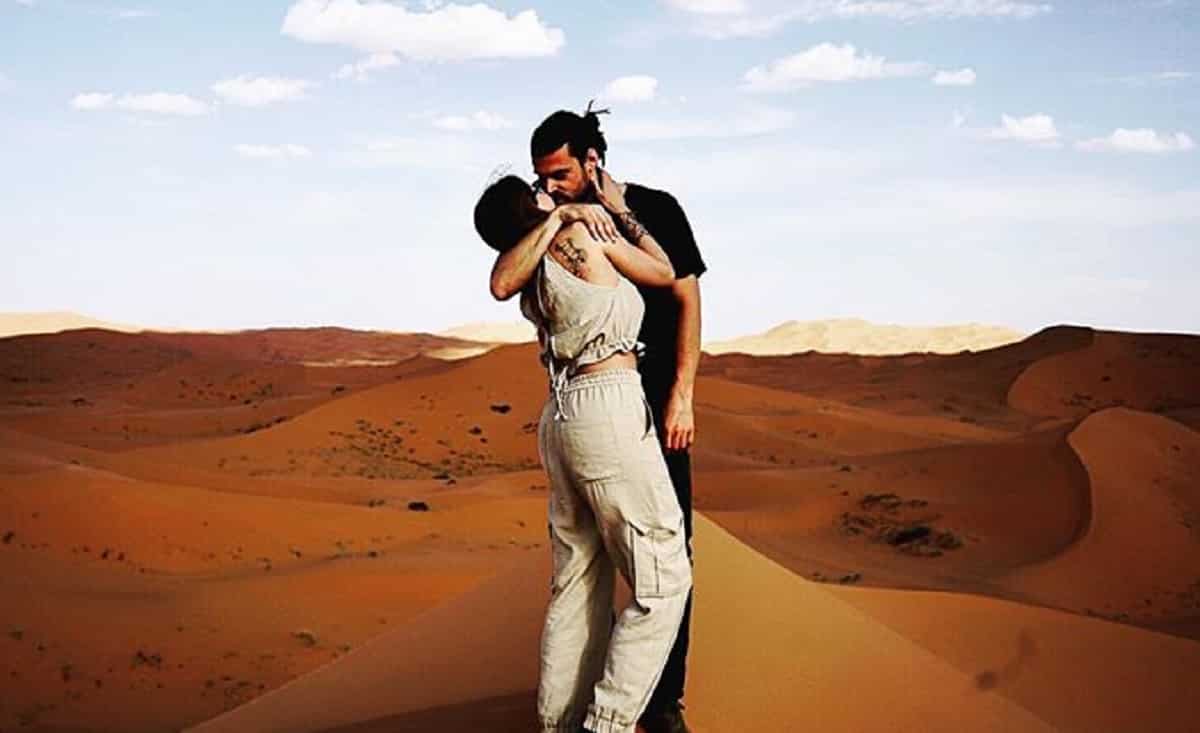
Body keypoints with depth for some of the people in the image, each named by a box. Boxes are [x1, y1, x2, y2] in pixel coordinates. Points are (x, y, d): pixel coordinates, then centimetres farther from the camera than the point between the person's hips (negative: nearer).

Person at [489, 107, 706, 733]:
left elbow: (687, 300, -4)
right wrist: (559, 218, -23)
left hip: (655, 402, -2)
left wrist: (682, 394, -12)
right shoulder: (553, 224, 2)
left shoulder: (656, 208, -2)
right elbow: (502, 284, -16)